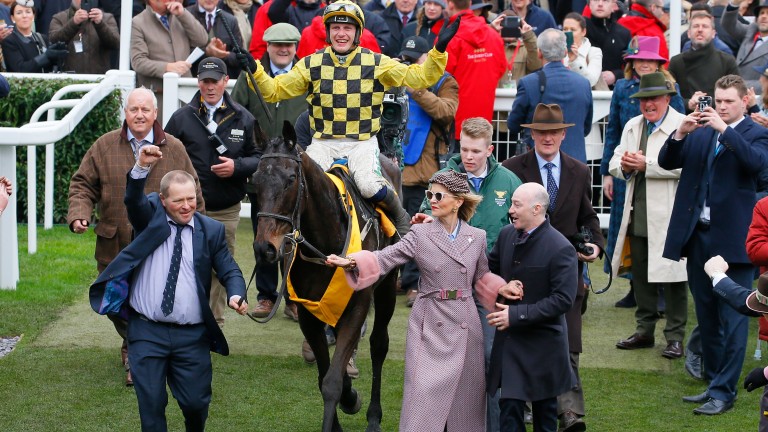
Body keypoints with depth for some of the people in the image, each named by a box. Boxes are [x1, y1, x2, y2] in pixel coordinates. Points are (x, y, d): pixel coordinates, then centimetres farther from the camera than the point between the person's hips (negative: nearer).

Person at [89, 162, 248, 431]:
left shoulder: (211, 230, 4)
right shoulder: (150, 217, 1)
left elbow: (229, 271, 3)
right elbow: (133, 199, -19)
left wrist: (236, 295, -20)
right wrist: (141, 167, -39)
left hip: (193, 336, 1)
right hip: (147, 332, -1)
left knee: (196, 402, 5)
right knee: (151, 404, 1)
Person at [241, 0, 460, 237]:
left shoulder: (376, 63, 2)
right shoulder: (311, 64, 4)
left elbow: (419, 77, 0)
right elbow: (273, 90, 5)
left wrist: (439, 50, -14)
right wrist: (254, 70, -12)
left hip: (363, 142, -1)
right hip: (323, 143, 1)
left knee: (370, 187, -26)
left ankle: (400, 220, 4)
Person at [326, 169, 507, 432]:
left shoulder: (477, 238, 4)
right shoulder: (420, 235, -2)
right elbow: (384, 259, -11)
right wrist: (352, 262, -27)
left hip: (465, 326, 2)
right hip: (429, 326, -2)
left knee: (464, 399, 7)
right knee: (425, 395, -5)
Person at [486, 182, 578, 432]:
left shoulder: (560, 249, -18)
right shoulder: (507, 235, 2)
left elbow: (562, 300, -22)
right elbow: (489, 268, 18)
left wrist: (516, 314, -24)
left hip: (541, 344, -5)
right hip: (509, 338, 5)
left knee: (544, 410, 11)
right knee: (509, 408, 3)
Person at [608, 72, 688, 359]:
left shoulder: (682, 125, -7)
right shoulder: (632, 127, 17)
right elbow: (615, 162, 18)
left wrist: (647, 165, -20)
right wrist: (625, 166, -5)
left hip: (669, 216, -7)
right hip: (638, 214, 7)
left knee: (671, 275, -3)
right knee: (640, 275, 12)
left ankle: (675, 337, 4)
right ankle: (645, 331, 24)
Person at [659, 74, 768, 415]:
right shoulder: (700, 133, 11)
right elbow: (667, 162, 5)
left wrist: (725, 130, -26)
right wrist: (681, 133, -12)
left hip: (732, 237, -6)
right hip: (698, 234, 6)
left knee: (732, 318, -4)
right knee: (706, 316, 15)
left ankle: (724, 392, -2)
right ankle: (714, 382, 26)